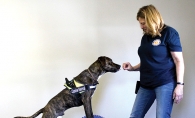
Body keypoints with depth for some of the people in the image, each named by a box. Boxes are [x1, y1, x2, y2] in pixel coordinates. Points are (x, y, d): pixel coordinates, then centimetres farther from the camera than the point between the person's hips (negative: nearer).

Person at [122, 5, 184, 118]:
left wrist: (179, 84, -17)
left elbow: (179, 60, -11)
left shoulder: (169, 33, -8)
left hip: (165, 83, -7)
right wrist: (133, 68, 5)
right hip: (146, 84, 8)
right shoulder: (145, 37, 13)